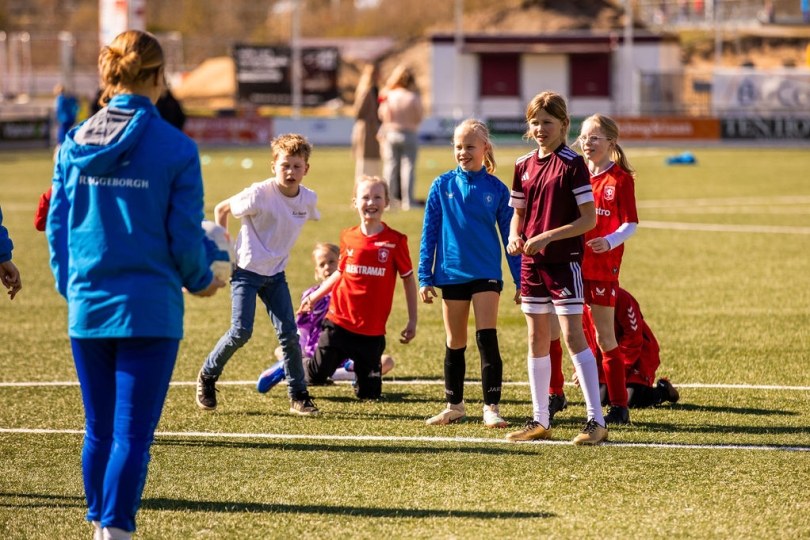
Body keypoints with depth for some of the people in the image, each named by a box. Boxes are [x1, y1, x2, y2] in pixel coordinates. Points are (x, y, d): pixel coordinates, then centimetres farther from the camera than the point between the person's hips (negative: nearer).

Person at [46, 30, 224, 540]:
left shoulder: (75, 144, 2)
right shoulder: (175, 149, -8)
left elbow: (57, 224, 6)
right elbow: (185, 234, -6)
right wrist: (200, 281, 14)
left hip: (88, 305, 4)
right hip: (149, 307, -4)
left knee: (99, 430, 16)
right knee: (133, 433, -3)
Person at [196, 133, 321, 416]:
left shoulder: (308, 199, -5)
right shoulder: (260, 194, -20)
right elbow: (221, 209, -8)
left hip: (275, 274, 4)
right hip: (246, 270, -4)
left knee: (289, 333, -3)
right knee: (241, 332, -11)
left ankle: (299, 396, 6)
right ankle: (207, 376, 13)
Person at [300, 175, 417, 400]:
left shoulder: (395, 241, -6)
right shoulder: (348, 238, 2)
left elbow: (408, 279, 2)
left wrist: (412, 321, 1)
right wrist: (314, 296, 16)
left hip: (372, 331, -1)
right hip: (340, 322, 1)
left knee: (368, 394, 2)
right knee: (316, 376, -4)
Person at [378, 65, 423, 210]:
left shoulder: (389, 96, -6)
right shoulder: (414, 98, -10)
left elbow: (383, 115, -1)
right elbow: (419, 118, -3)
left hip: (390, 133, 1)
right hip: (410, 133, -1)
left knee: (390, 166, 7)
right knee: (408, 166, 2)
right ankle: (407, 200, 0)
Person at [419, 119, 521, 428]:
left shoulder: (496, 189, 0)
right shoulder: (442, 186, 0)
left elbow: (510, 237, 4)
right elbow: (429, 233, 3)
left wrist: (520, 280, 2)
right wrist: (425, 277, -1)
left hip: (486, 274, -1)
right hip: (451, 273, 1)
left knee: (487, 339, -9)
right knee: (455, 343, 11)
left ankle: (492, 408, -6)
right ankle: (454, 406, 23)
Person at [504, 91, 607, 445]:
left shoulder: (572, 164, -10)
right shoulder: (524, 165, 9)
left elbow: (589, 219, -12)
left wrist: (547, 237, -19)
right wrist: (514, 237, -4)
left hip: (565, 260, -7)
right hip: (532, 261, 7)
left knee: (573, 336, -11)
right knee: (537, 340, 10)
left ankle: (596, 420, -10)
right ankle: (540, 420, 17)